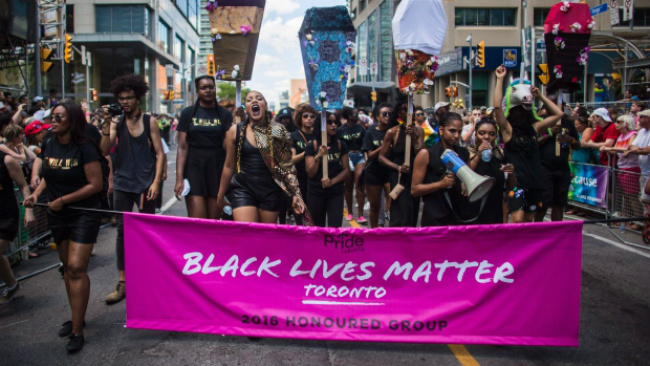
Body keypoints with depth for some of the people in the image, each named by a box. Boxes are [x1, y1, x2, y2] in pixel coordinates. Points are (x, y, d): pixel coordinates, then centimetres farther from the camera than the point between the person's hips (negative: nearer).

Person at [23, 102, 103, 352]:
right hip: (57, 216, 7)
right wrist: (36, 193, 0)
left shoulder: (84, 148, -15)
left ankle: (77, 331, -7)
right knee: (67, 267, 15)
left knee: (76, 268, -13)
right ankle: (77, 317, 31)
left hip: (83, 214, -7)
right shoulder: (49, 145, 4)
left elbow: (95, 184, -17)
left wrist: (63, 200, -16)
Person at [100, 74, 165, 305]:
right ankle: (122, 283, 10)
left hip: (145, 184, -2)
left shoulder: (149, 121, 2)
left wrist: (156, 182, -9)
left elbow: (159, 153, 0)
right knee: (122, 232, 4)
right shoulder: (117, 123, 6)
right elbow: (105, 151, -4)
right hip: (122, 184, 2)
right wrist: (107, 125, -13)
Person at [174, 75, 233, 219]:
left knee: (214, 222, 5)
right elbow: (182, 147, 1)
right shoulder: (188, 113, 5)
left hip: (217, 169, 1)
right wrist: (179, 179, -7)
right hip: (194, 169, -1)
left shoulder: (224, 114, 6)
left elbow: (227, 146, -1)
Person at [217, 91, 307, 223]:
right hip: (243, 189, -1)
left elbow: (287, 166, 5)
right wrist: (221, 195, 13)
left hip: (271, 191, 2)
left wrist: (295, 194, -3)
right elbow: (229, 166, 8)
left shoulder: (278, 131, 2)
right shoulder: (235, 131, 1)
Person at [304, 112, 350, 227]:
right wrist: (318, 156, -22)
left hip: (336, 193, 1)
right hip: (316, 194, -1)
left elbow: (346, 170, 2)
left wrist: (332, 181, -15)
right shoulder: (312, 146, -4)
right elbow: (311, 173, -8)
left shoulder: (341, 145, 2)